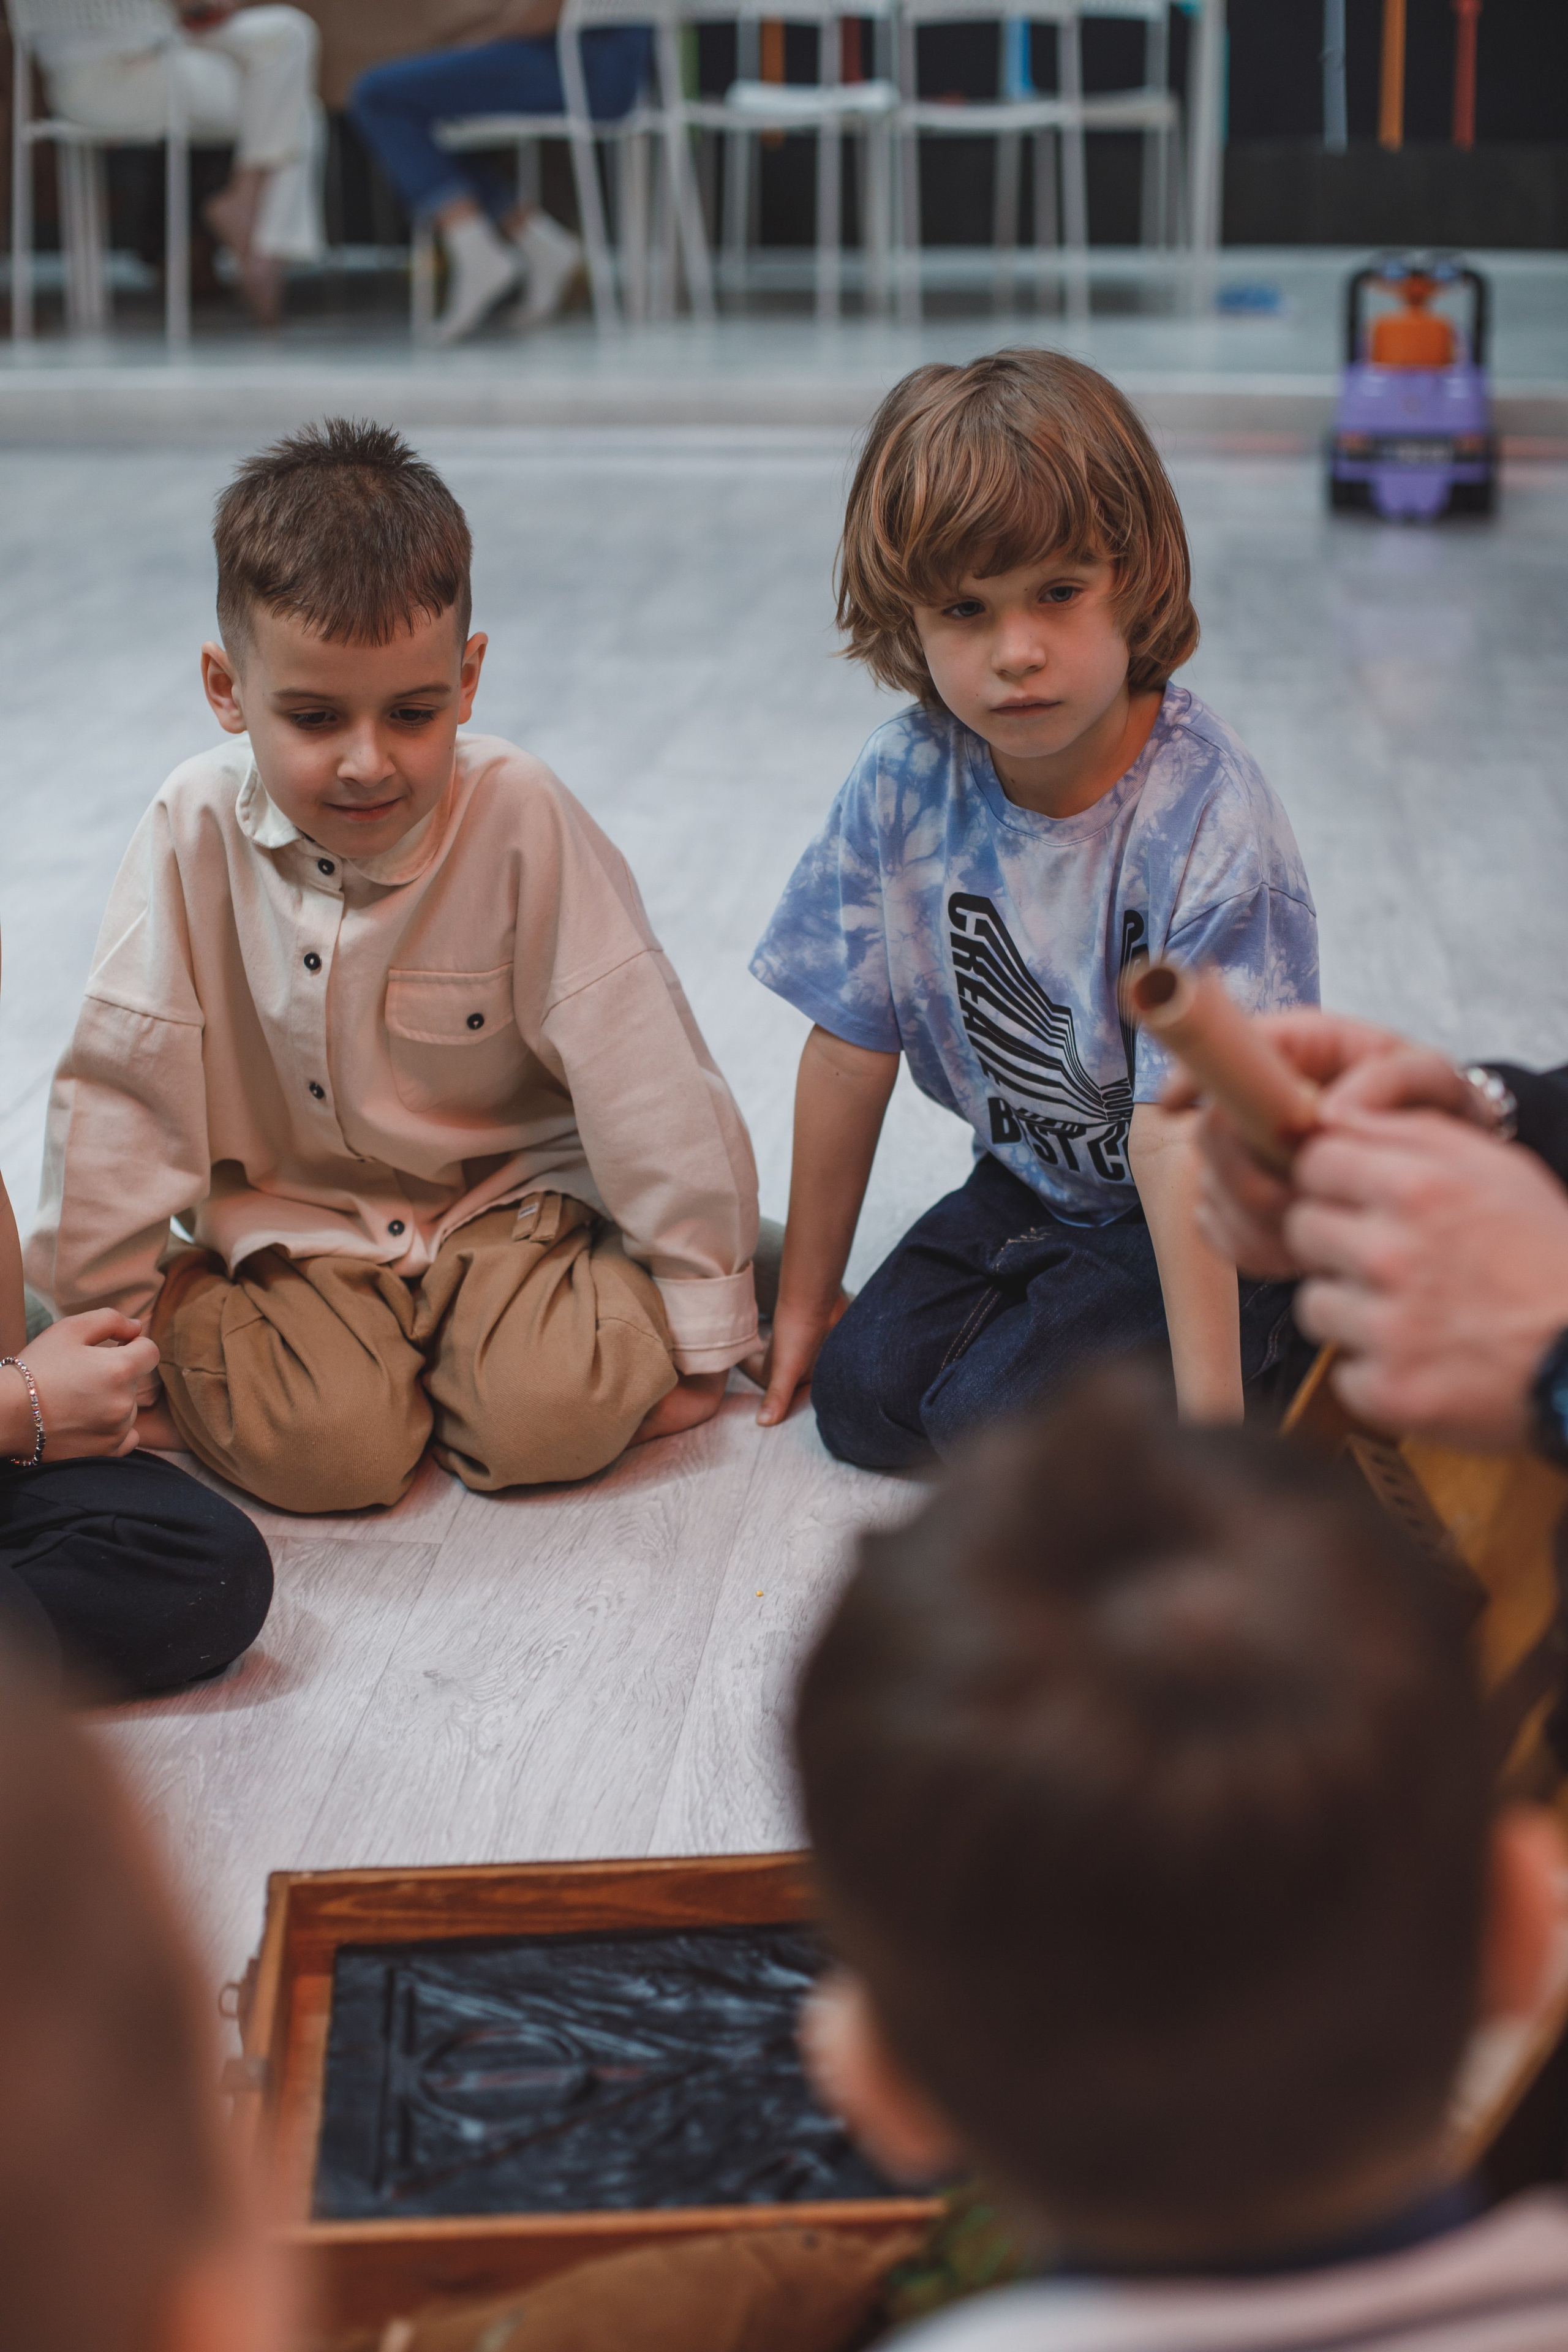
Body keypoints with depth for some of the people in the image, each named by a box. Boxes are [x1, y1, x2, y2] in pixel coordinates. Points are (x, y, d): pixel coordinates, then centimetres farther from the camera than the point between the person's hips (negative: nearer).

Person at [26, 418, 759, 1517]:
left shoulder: (521, 818, -18)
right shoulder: (197, 830, -15)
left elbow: (646, 1079, -12)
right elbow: (120, 1087, -6)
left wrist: (701, 1324, -8)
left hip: (508, 1191, 0)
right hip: (291, 1221, 0)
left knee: (558, 1414, -25)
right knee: (324, 1447, -25)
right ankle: (198, 1324, 7)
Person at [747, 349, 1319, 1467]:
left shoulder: (1205, 822, -28)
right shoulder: (905, 782, -13)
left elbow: (1182, 1133, -31)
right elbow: (852, 1046, -4)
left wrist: (1208, 1417, -30)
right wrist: (806, 1296, 5)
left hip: (1230, 1214, -5)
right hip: (1032, 1185, 5)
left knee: (995, 1415, -19)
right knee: (863, 1394, -9)